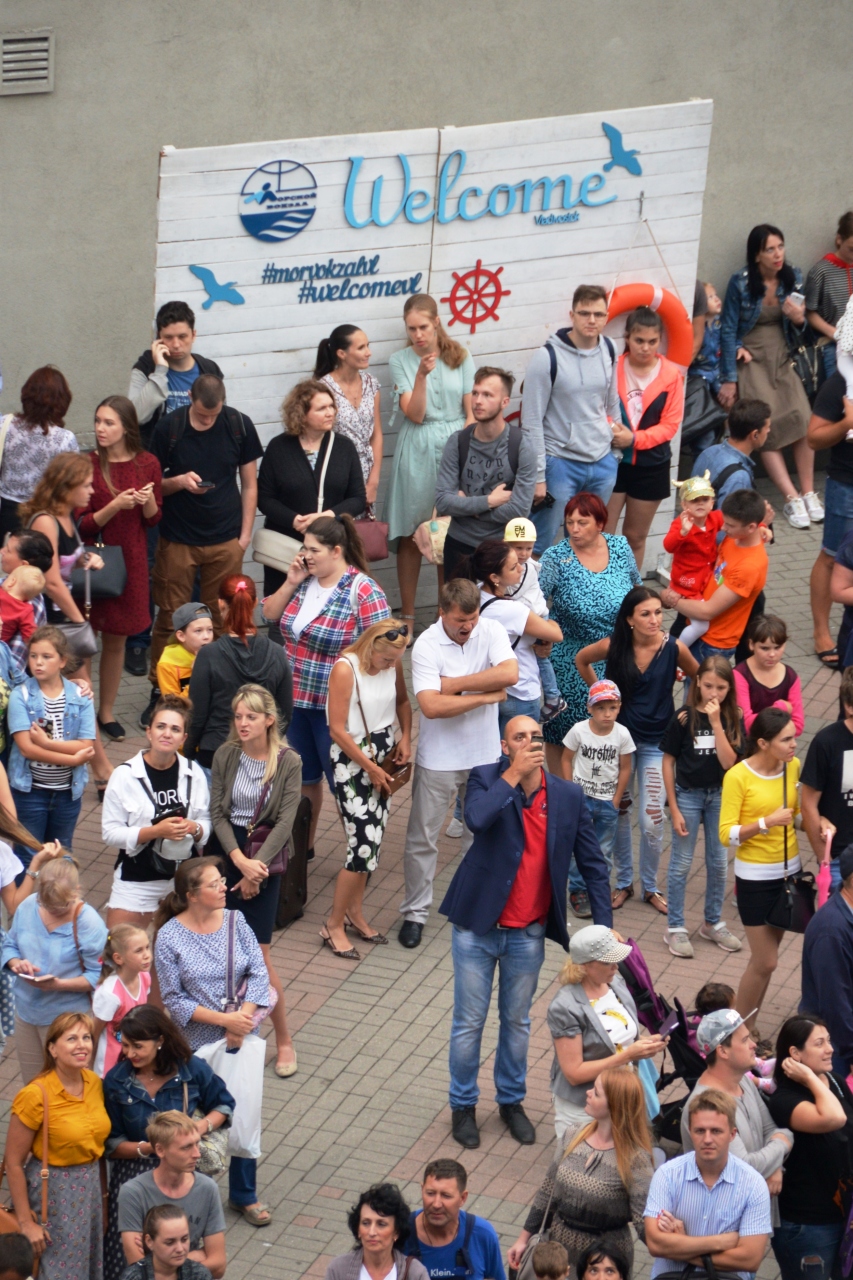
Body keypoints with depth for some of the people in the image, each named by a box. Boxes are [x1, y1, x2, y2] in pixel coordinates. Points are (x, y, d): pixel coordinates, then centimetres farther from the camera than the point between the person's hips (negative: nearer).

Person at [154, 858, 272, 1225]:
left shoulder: (235, 920, -4)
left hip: (241, 1040, 3)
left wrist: (243, 1018, -17)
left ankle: (245, 1194, 30)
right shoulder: (170, 937, -14)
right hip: (196, 1042, -3)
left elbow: (258, 972, -4)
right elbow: (174, 999, -13)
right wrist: (224, 1019, -19)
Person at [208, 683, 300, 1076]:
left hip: (264, 860, -2)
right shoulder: (226, 755, -1)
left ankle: (283, 1040, 11)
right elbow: (217, 813, -3)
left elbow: (285, 822, -9)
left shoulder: (289, 762, -7)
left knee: (258, 955, -4)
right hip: (223, 855, 3)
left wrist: (256, 866, -16)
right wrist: (239, 860, -15)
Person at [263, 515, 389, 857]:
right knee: (304, 777, 22)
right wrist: (291, 583, -6)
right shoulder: (305, 580, 1)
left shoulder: (364, 593, -18)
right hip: (296, 699, 7)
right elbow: (269, 613, 10)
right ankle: (302, 845, 38)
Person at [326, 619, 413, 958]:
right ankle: (334, 925, 4)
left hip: (384, 755, 7)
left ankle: (354, 914, 26)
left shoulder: (393, 664, -1)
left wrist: (405, 737, 3)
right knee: (364, 846, -10)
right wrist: (370, 768, -13)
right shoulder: (345, 669, -20)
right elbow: (337, 730, -18)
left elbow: (402, 701, 20)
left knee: (371, 841, 10)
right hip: (351, 759, -7)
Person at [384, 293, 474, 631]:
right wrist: (421, 375, -20)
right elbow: (414, 414, -7)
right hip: (416, 451, -1)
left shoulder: (460, 358, 5)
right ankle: (407, 616, 9)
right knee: (411, 535, 1)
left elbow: (472, 412, 6)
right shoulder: (400, 361, 1)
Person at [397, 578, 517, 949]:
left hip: (484, 754, 3)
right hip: (438, 758, -3)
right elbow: (431, 705, -27)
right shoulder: (426, 645, -17)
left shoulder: (491, 631, -7)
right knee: (422, 838, 4)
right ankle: (415, 912, 17)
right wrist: (486, 696, -19)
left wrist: (455, 684, -22)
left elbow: (509, 674, -23)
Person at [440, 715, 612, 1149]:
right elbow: (476, 819, -34)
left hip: (528, 934, 2)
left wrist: (604, 929, -4)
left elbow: (593, 866, 2)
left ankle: (511, 1100, 36)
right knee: (468, 1023, 8)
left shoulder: (568, 796, -4)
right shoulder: (487, 779, -10)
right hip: (478, 928, -2)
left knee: (517, 1022, 18)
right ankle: (463, 1104, 26)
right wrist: (512, 775, -27)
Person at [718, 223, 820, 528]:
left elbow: (795, 334, 12)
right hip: (751, 361, -3)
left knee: (803, 422, -17)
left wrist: (798, 320, -13)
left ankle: (808, 493, -10)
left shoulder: (793, 278, 2)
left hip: (782, 360, 3)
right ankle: (793, 499, -17)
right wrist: (729, 380, -8)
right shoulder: (741, 283, -9)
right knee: (768, 429, -17)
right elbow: (728, 331, -5)